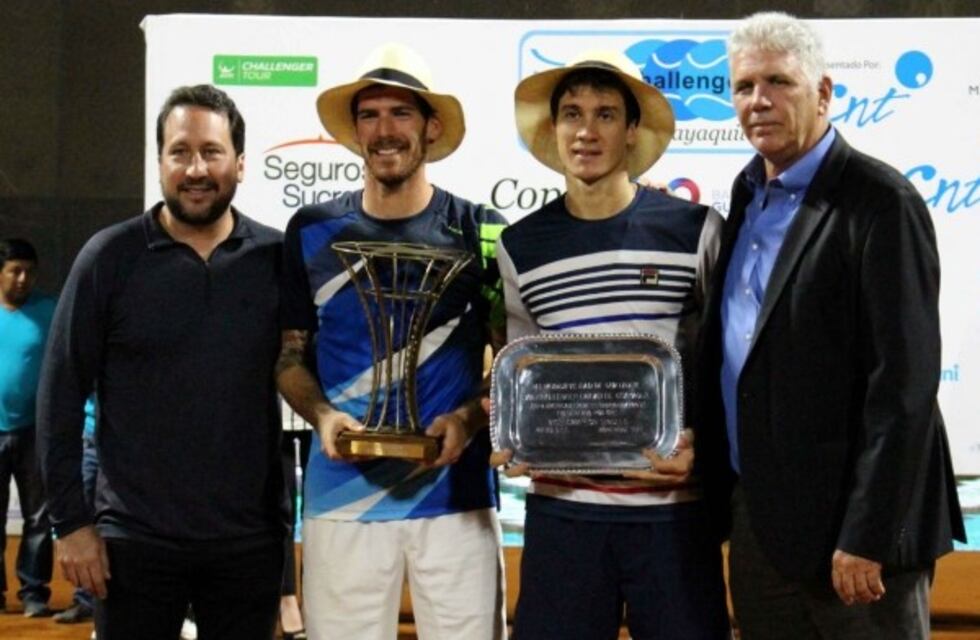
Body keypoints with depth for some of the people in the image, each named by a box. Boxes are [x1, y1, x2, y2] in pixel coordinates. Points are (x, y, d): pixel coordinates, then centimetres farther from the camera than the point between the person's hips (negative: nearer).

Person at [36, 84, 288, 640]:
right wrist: (71, 521, -5)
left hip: (251, 543, 1)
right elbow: (62, 395, -1)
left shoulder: (279, 257, 0)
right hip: (137, 541, -1)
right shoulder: (111, 256, -3)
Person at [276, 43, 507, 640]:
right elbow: (290, 354, 12)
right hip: (343, 493, 1)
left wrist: (470, 418, -12)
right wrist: (323, 416, -7)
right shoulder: (313, 230, 6)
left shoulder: (479, 231, 2)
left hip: (456, 495, -1)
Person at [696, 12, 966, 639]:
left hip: (845, 520, -7)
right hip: (756, 516, 7)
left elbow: (903, 383, -17)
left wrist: (867, 539, -19)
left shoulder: (881, 203, -13)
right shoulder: (751, 193, 10)